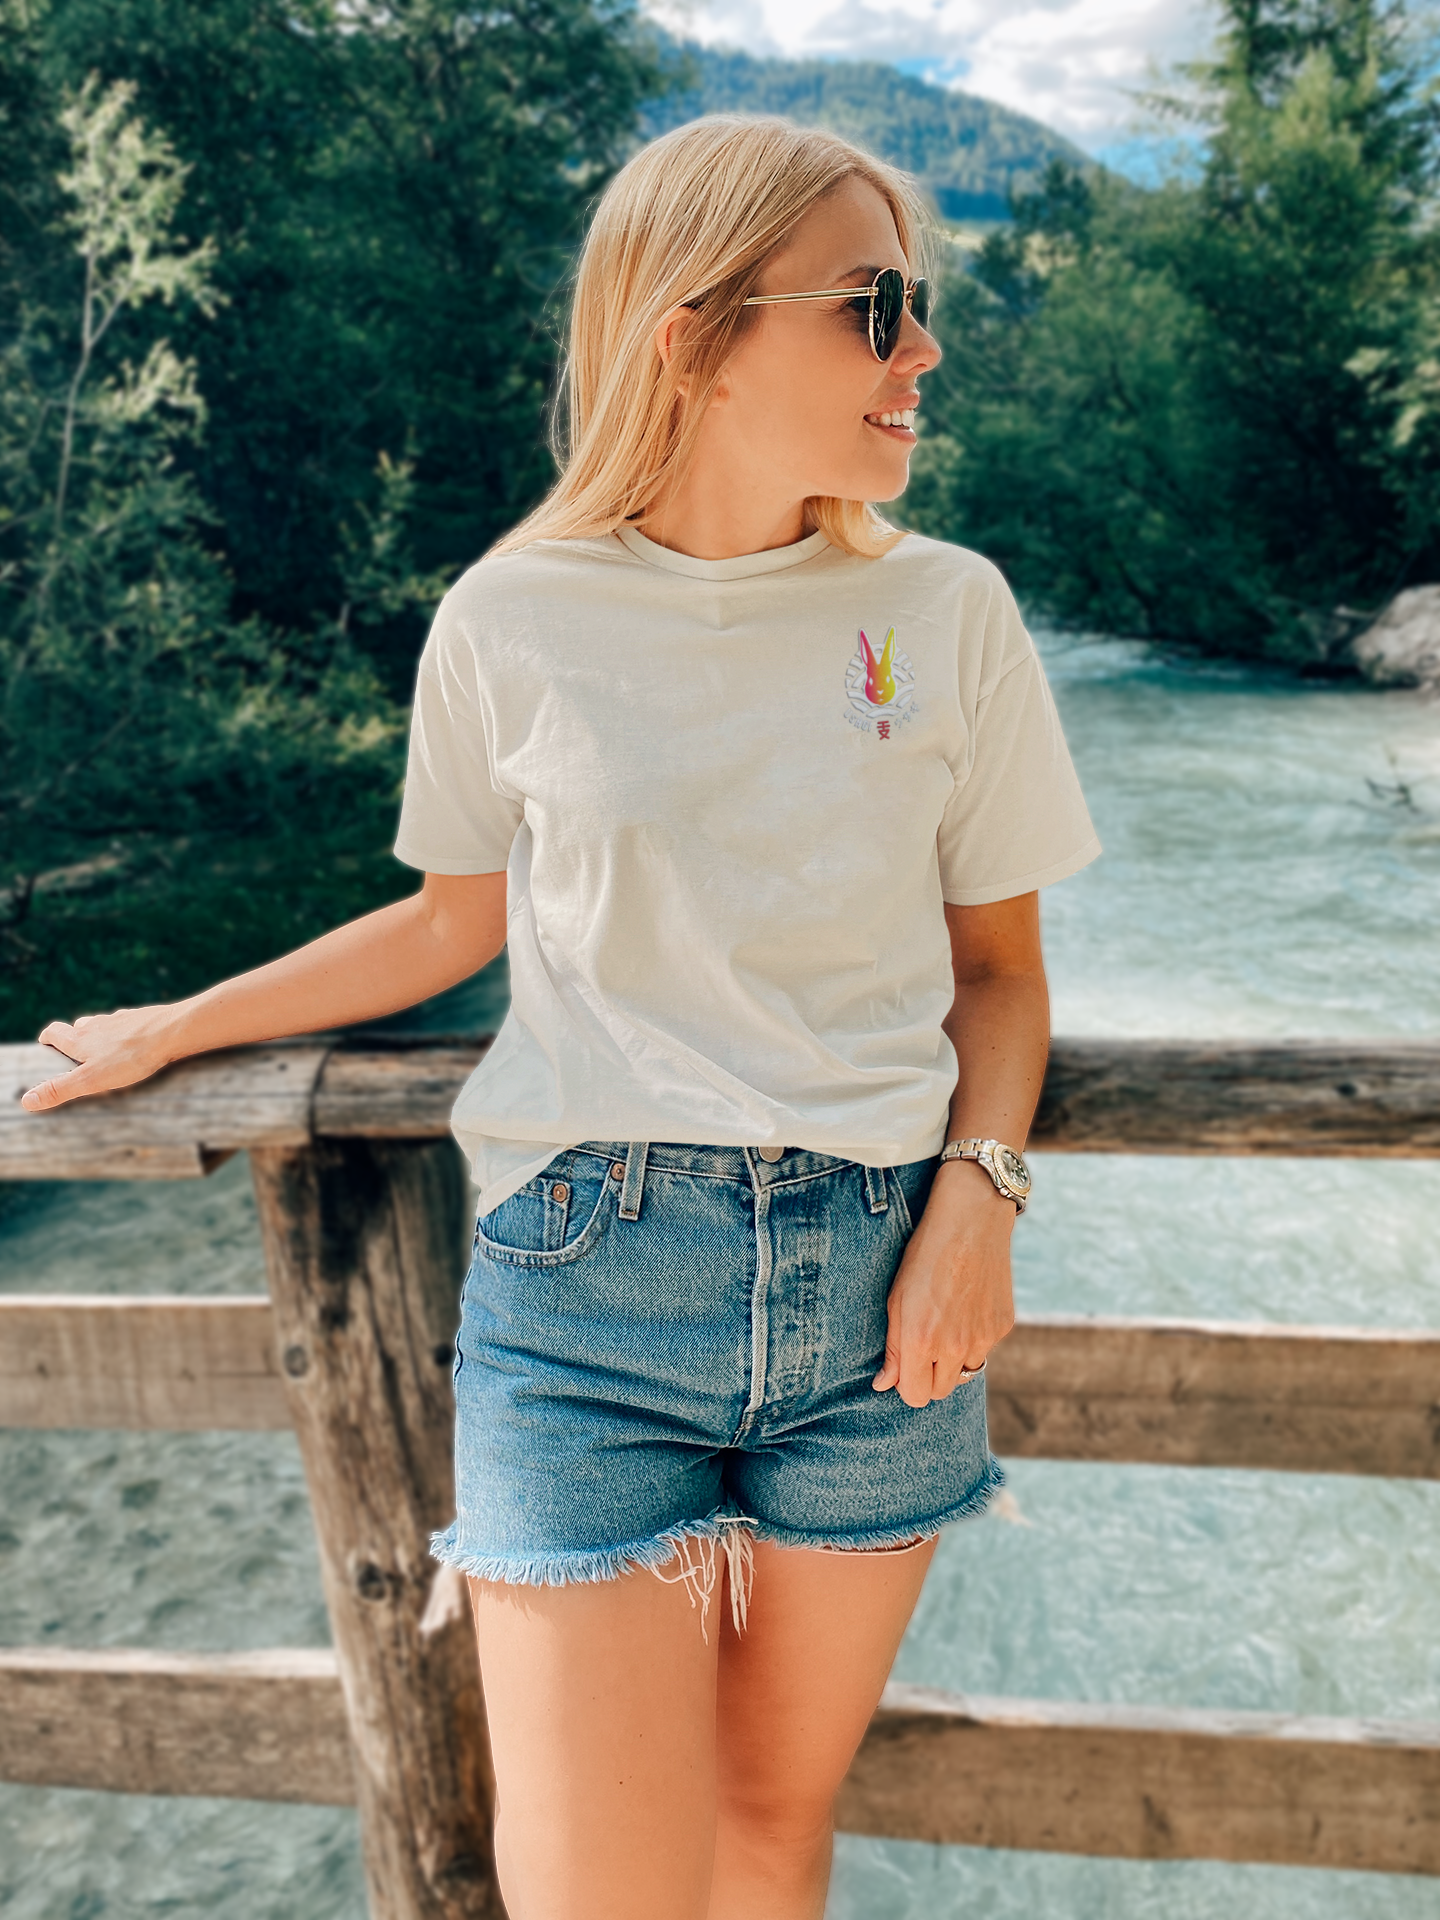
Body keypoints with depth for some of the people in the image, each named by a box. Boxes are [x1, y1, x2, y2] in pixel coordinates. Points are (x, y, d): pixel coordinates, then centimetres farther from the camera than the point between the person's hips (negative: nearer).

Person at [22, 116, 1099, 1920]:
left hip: (875, 1282, 2)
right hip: (584, 1282, -1)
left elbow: (999, 964, 8)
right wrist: (174, 1029, 19)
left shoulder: (946, 610, 2)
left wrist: (978, 1191, -9)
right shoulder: (514, 620, -1)